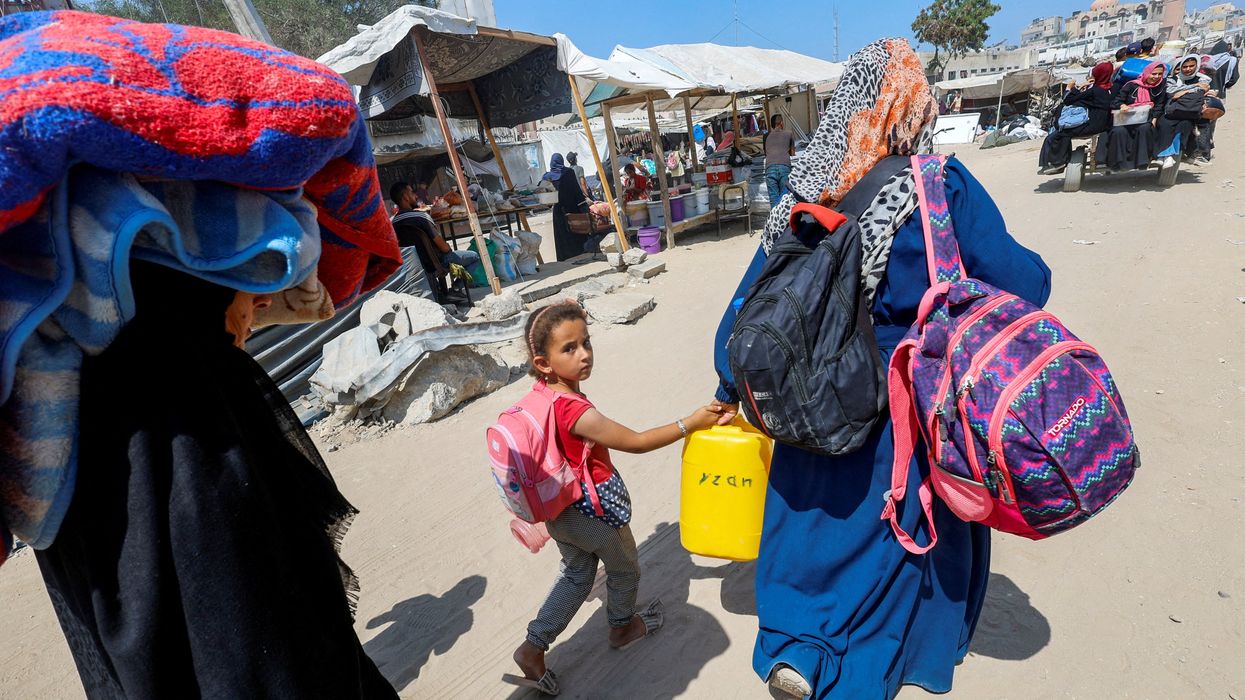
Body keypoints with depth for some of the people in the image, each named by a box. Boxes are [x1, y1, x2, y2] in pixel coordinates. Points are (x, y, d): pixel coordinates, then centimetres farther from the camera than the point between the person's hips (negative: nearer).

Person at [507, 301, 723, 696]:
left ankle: (532, 648, 29)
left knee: (577, 575, 28)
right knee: (625, 569, 23)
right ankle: (623, 627, 48)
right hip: (594, 512, -7)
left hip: (559, 512, 7)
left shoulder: (540, 396, -8)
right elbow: (636, 443, -28)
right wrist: (691, 423, -27)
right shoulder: (576, 411, -33)